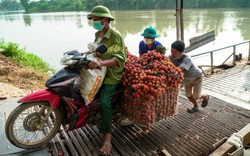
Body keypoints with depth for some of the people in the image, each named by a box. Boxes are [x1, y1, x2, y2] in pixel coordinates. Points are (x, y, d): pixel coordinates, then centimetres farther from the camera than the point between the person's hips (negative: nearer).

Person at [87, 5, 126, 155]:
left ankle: (107, 138, -18)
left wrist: (101, 62, -41)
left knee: (105, 101, -23)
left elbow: (120, 59, -27)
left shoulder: (116, 36, -17)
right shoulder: (98, 34, 10)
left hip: (111, 74, -9)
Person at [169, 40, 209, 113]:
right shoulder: (171, 57, -27)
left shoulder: (187, 59, -42)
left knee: (196, 96, 4)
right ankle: (196, 106, 40)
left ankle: (205, 97, 39)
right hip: (186, 79, 5)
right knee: (188, 95, 11)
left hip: (196, 77, -5)